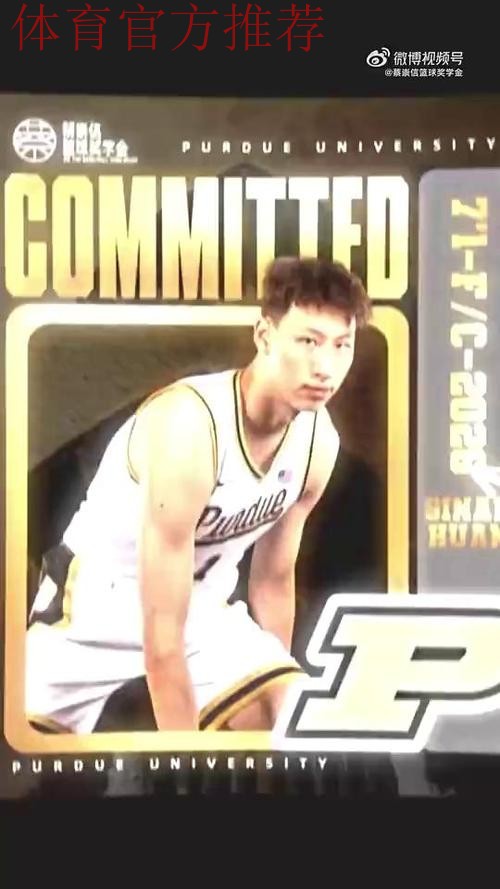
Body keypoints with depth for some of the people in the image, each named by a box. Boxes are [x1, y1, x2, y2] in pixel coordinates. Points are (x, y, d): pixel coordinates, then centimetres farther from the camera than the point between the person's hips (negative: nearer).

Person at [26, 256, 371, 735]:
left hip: (202, 610, 6)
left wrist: (278, 683, 11)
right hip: (94, 610, -5)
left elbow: (274, 580, 4)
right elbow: (162, 636, -30)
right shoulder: (187, 428, -33)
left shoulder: (319, 440, -11)